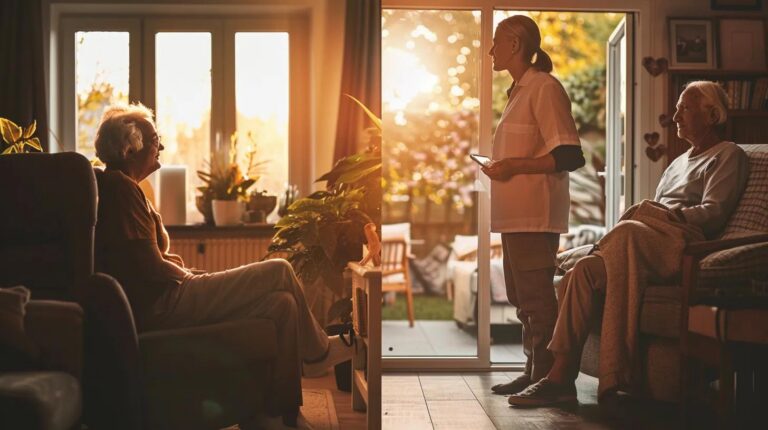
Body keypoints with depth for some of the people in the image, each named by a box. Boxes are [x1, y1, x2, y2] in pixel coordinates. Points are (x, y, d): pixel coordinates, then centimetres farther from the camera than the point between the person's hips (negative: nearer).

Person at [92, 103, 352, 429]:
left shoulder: (112, 185, 19)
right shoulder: (121, 187, -14)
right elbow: (153, 268, -20)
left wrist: (174, 263, 5)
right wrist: (189, 276, -1)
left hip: (156, 302, 11)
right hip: (159, 307, -11)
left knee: (282, 302, 4)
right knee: (279, 272, -9)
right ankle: (317, 352, 14)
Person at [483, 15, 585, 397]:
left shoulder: (544, 88, -10)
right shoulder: (520, 90, 19)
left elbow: (569, 156, -18)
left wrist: (513, 166, -18)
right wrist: (500, 167, 14)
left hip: (535, 214, -10)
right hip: (515, 212, 10)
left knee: (536, 297, -8)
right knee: (521, 295, 14)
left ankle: (545, 377, -2)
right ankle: (533, 372, 22)